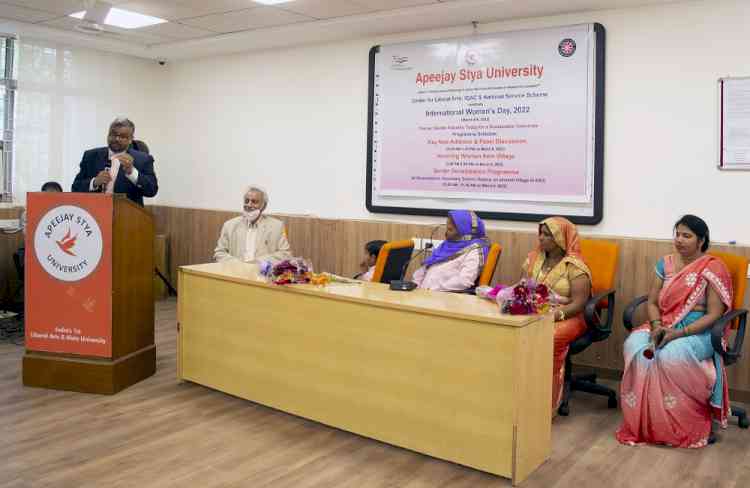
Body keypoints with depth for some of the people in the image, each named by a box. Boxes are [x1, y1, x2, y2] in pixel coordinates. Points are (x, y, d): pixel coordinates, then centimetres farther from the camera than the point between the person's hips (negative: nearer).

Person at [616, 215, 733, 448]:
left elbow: (713, 315, -10)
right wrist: (656, 326, -12)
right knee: (634, 347, -27)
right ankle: (643, 422, -17)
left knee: (671, 356, -36)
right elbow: (652, 302, 9)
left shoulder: (713, 269, -6)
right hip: (663, 326, 5)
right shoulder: (665, 264, 9)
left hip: (699, 331, -4)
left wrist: (680, 333, -21)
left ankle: (686, 427, -14)